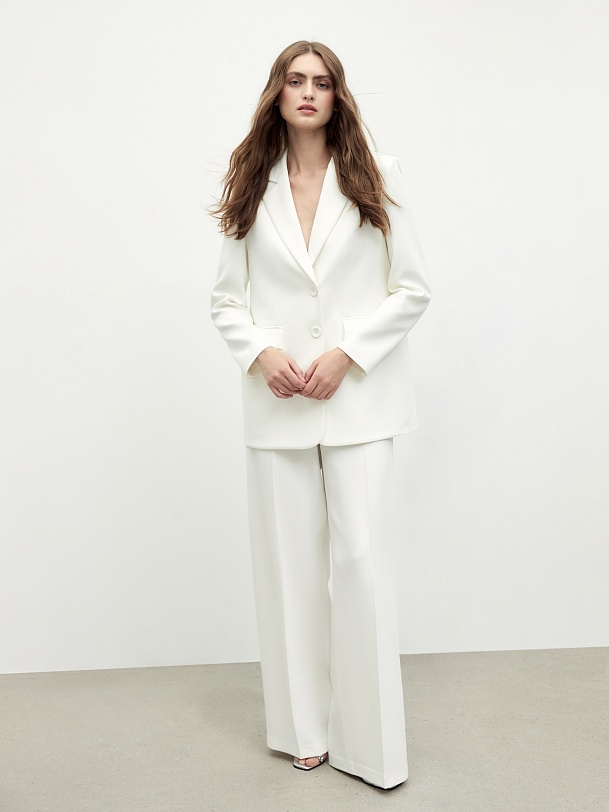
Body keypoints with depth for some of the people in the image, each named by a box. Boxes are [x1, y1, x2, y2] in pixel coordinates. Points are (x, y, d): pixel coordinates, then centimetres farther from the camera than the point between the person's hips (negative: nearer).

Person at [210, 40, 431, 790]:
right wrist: (261, 353, -9)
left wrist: (347, 354, -10)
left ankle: (370, 742, 9)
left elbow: (412, 289, 2)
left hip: (356, 398, -2)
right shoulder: (250, 189, 9)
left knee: (361, 560, -4)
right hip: (277, 401, 2)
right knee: (289, 562, 7)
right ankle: (306, 727, 22)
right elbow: (226, 298, 10)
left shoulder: (374, 178, 5)